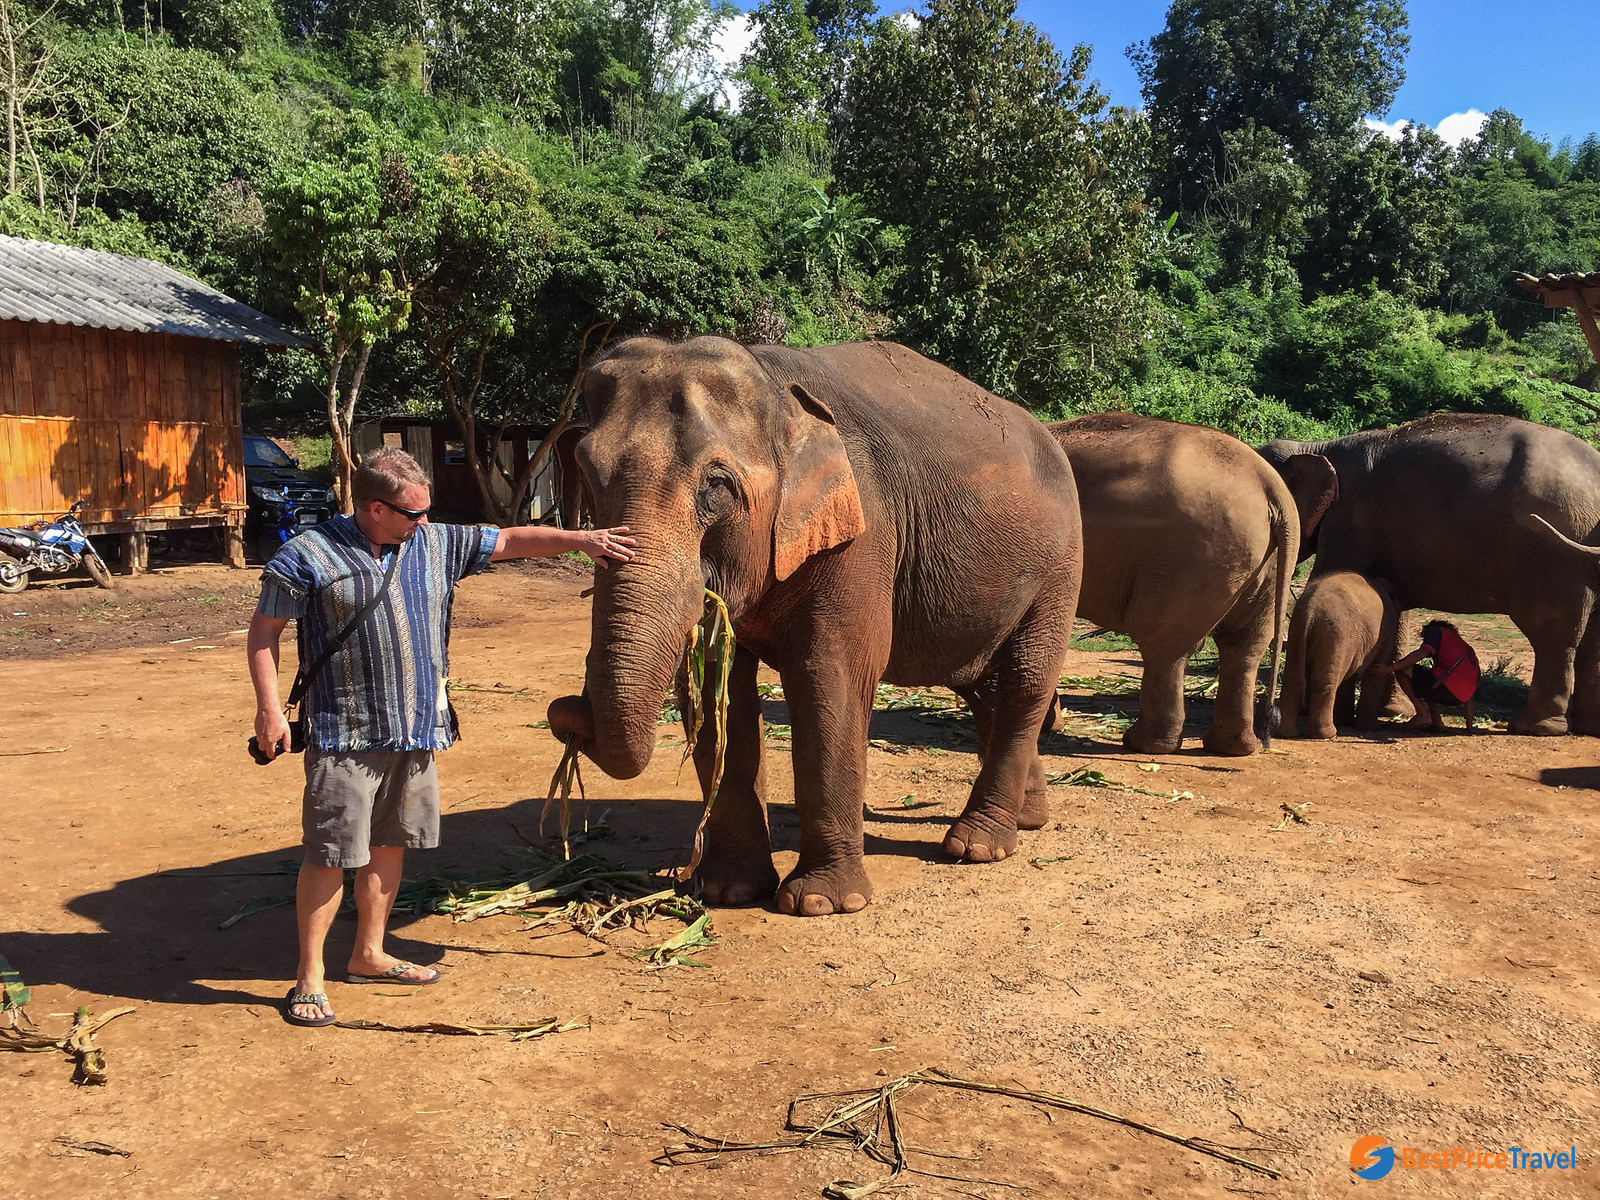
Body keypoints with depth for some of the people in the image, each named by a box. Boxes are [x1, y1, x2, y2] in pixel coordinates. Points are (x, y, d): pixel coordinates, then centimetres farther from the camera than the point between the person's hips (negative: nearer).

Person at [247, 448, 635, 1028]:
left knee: (389, 844, 16)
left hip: (416, 731, 6)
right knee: (331, 854, -3)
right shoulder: (309, 555, -7)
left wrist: (581, 538, 8)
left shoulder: (435, 544, 7)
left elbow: (510, 540, 13)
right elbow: (265, 630, -3)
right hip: (346, 735, -6)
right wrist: (269, 709, -10)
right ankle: (308, 979, 10)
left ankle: (368, 954, 32)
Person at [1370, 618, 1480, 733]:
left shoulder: (1436, 630, 15)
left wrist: (1391, 667, -11)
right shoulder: (1465, 646, 35)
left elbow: (1423, 652, -9)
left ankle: (1422, 714, 0)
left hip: (1447, 686, -8)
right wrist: (1469, 727, 35)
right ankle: (1436, 721, 15)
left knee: (1401, 669, 1)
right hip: (1462, 696, 8)